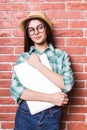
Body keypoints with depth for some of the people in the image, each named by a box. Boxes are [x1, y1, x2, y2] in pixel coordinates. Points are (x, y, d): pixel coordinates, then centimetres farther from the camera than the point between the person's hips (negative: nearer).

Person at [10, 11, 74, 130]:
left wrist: (38, 65, -15)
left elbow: (67, 85, -14)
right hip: (25, 115, 1)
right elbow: (15, 90, -10)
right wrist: (50, 98, -18)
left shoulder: (61, 55, -2)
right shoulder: (23, 58, 0)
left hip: (51, 116, 0)